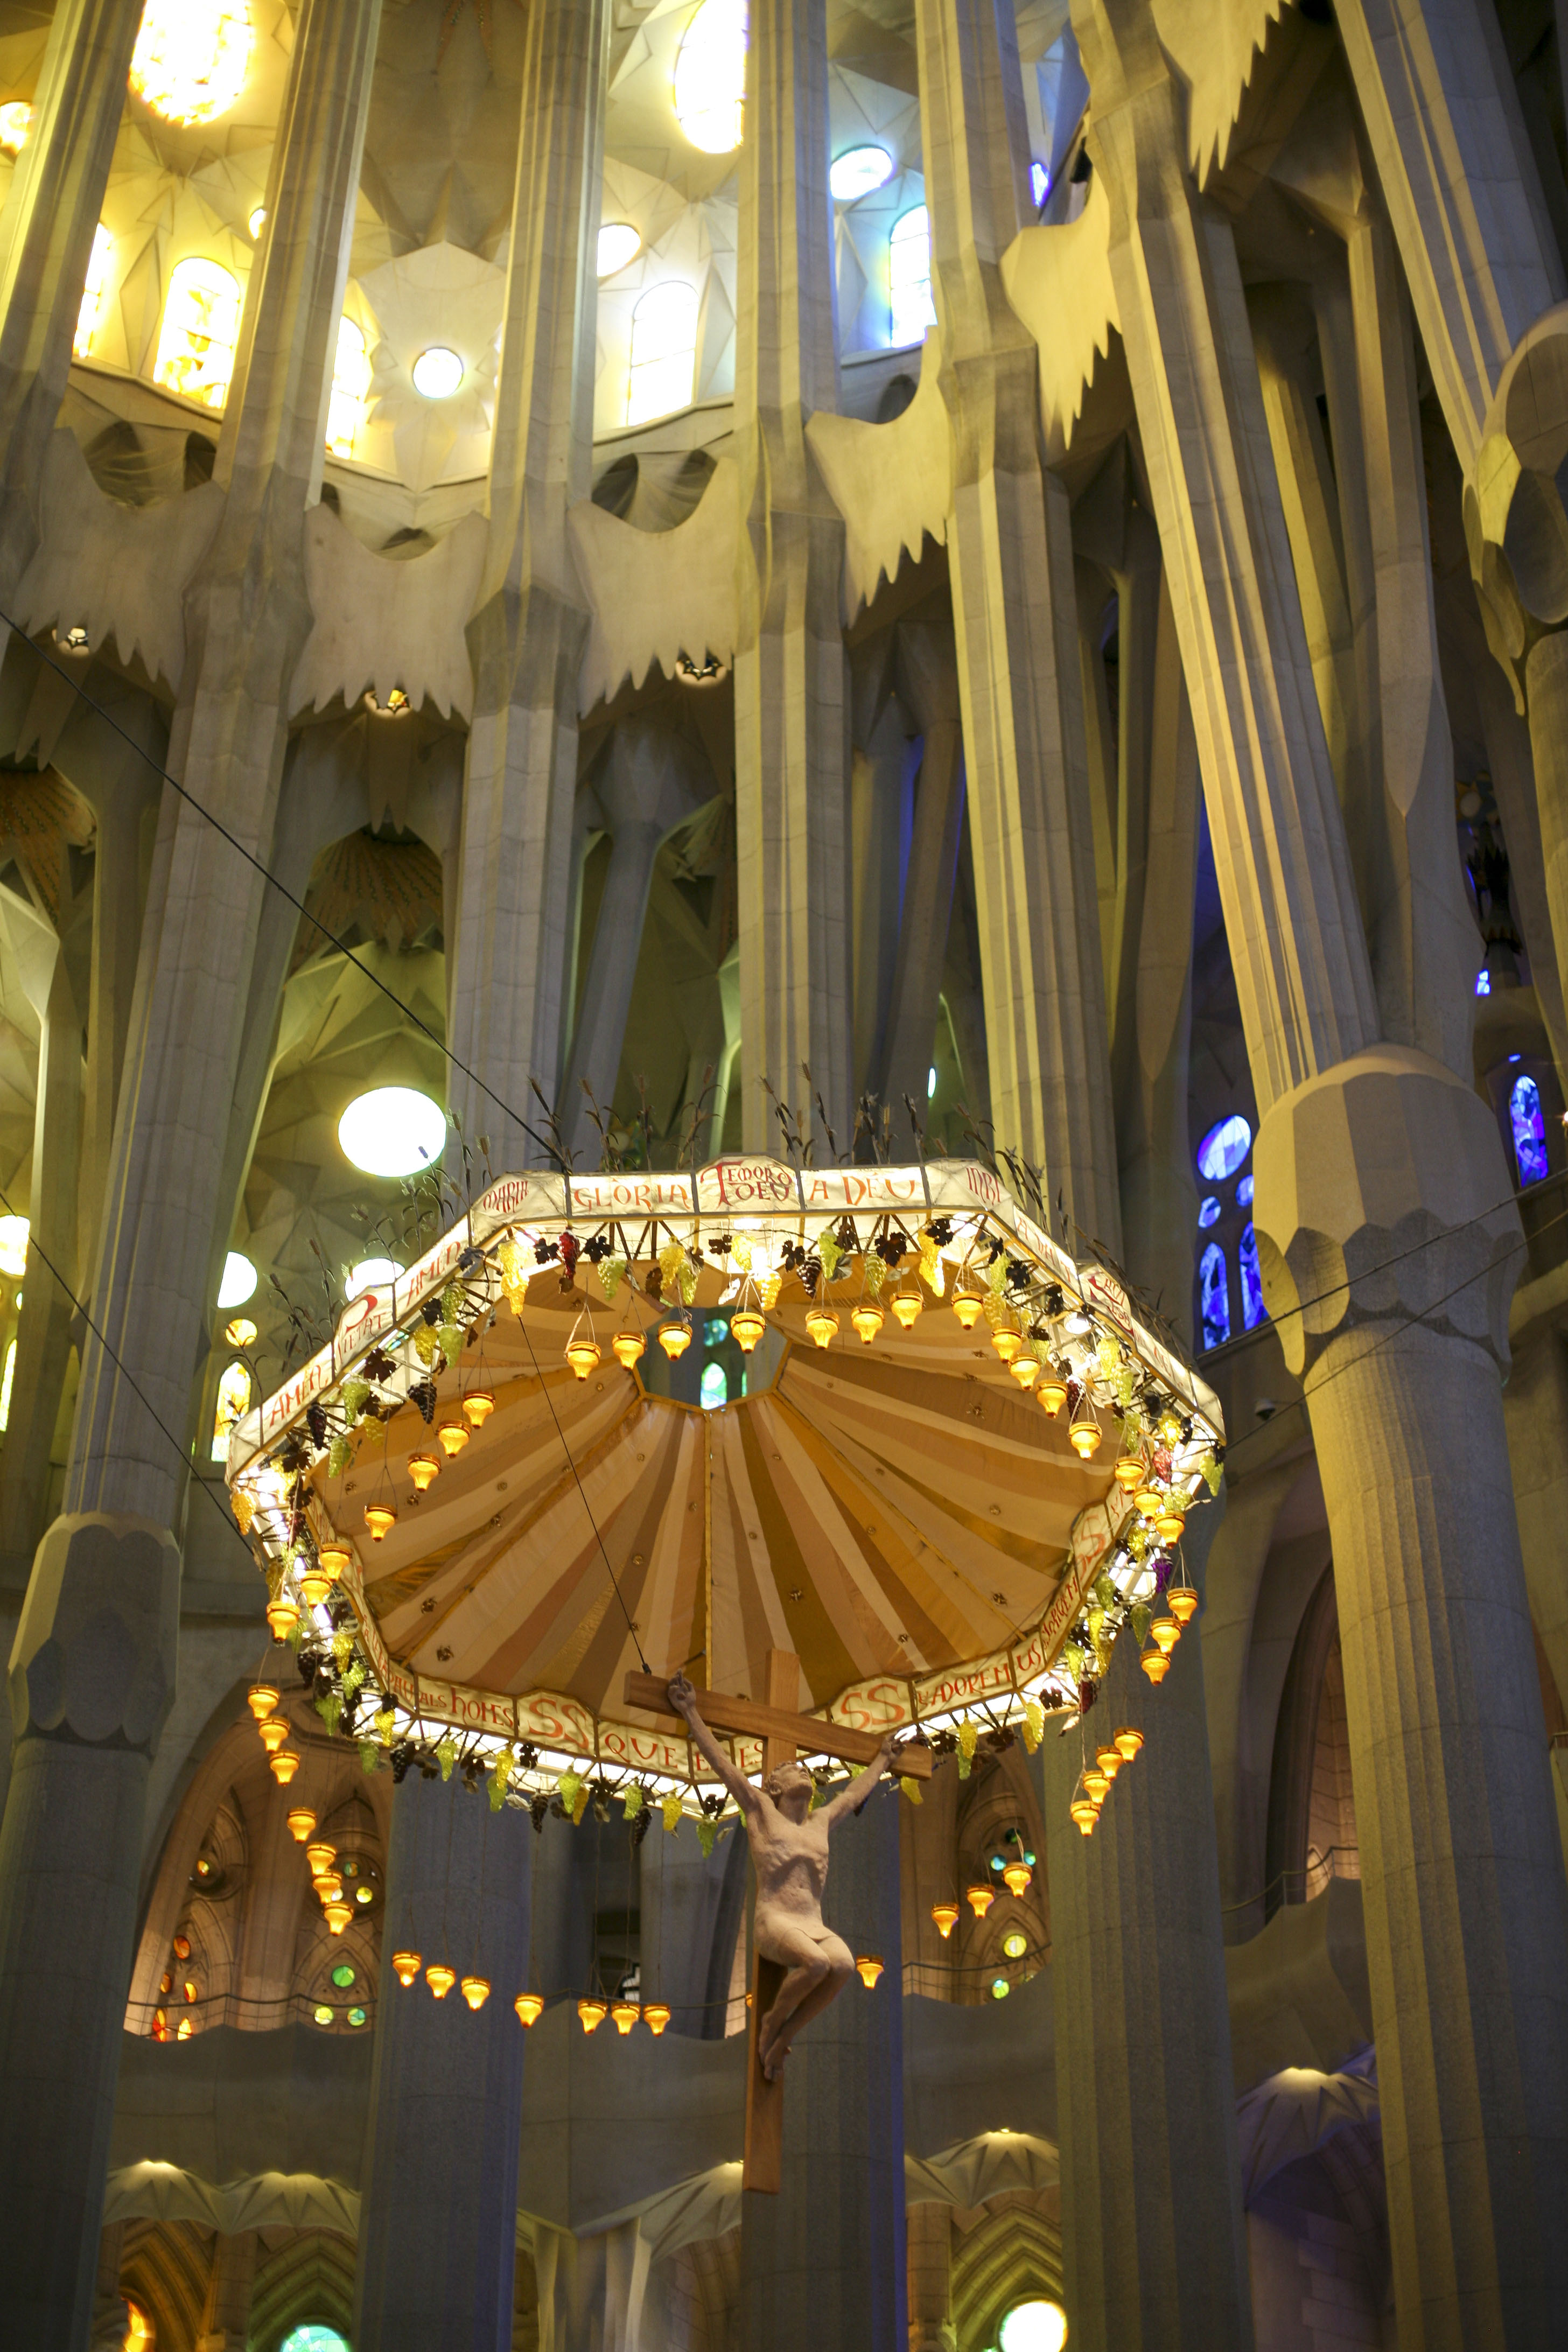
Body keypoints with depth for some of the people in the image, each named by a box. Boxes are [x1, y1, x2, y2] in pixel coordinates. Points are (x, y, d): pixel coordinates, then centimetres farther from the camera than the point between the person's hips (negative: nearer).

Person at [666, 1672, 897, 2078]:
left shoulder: (822, 1821, 22)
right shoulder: (760, 1809, 11)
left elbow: (856, 1791, 39)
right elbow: (720, 1761, 9)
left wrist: (882, 1758, 51)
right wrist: (691, 1714, 8)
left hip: (816, 1927, 4)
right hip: (774, 1923, -4)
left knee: (843, 1965, -30)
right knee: (816, 1963, -35)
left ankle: (783, 2037, -13)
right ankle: (772, 2021, -5)